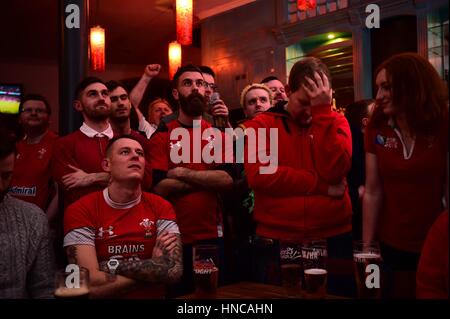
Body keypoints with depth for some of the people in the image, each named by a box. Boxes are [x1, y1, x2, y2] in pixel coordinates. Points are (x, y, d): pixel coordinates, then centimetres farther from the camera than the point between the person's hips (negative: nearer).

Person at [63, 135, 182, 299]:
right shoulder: (80, 211, -6)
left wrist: (111, 266, -14)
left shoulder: (160, 207, 0)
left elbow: (173, 269, -13)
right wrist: (153, 267, -9)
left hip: (153, 297, 2)